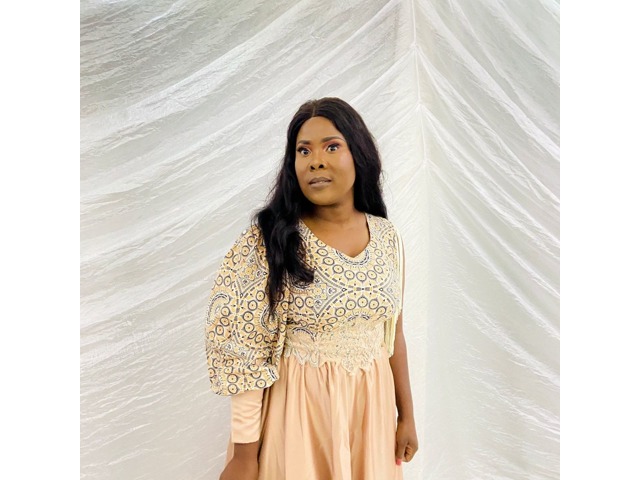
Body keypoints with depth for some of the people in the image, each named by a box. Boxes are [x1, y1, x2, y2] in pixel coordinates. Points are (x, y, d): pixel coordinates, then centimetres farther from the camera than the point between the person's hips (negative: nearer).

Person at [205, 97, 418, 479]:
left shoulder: (387, 237, -3)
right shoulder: (271, 240, -16)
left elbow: (394, 334, 6)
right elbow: (248, 354, -14)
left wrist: (407, 415, 10)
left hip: (371, 406, 4)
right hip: (297, 408, -4)